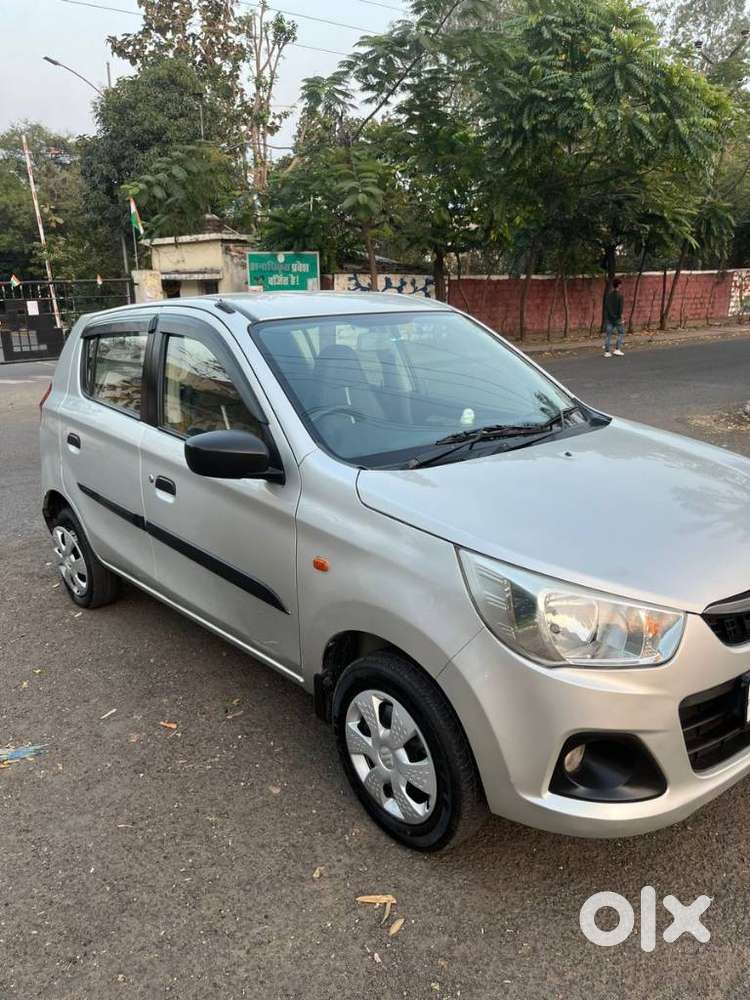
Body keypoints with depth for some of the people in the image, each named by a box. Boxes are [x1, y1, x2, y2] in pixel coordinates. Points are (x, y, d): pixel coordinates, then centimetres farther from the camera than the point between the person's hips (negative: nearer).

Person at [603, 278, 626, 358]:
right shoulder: (620, 295, -10)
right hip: (617, 317, -4)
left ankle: (607, 352, 2)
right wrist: (619, 316, -12)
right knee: (621, 333, 9)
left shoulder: (608, 294, 4)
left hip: (608, 317, 4)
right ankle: (617, 349, -1)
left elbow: (605, 306, 4)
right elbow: (621, 307, -16)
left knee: (608, 334, 5)